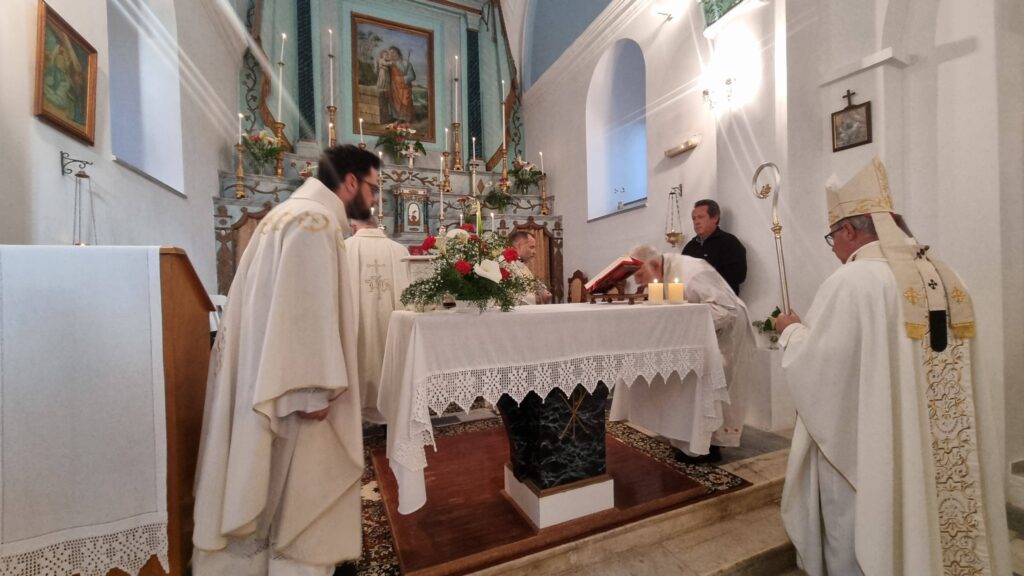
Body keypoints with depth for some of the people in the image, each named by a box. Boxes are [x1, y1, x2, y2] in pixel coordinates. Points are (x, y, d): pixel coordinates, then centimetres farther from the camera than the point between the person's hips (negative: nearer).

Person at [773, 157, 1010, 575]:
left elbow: (815, 370, -22)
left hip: (867, 455, -7)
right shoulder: (945, 279, 4)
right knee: (926, 528, 25)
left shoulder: (851, 281, -22)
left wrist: (792, 331, -4)